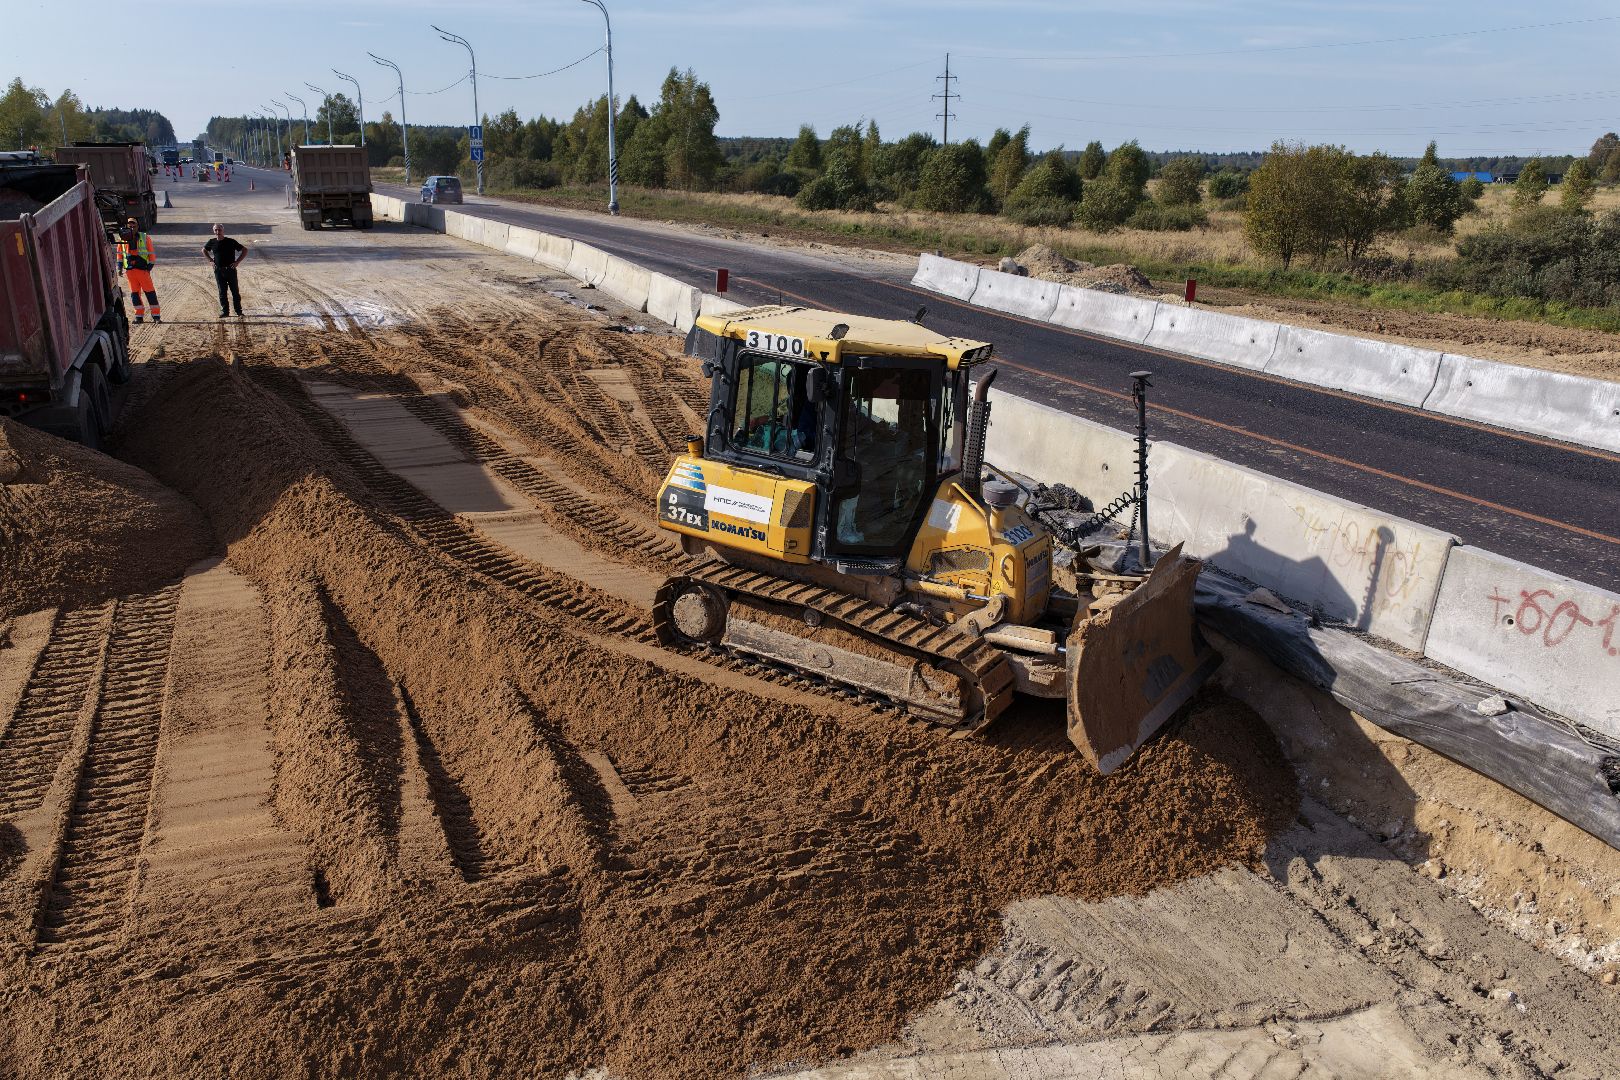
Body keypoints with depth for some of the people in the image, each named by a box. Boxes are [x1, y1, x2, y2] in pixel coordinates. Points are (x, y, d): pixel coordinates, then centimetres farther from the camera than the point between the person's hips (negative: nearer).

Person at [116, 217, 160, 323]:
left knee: (150, 292, -4)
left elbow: (151, 254, 2)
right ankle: (139, 316, 12)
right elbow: (120, 254, 16)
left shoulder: (145, 238, 0)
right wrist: (120, 267, 11)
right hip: (129, 270, 3)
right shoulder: (123, 239, 7)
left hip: (143, 270, -3)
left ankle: (156, 315, -1)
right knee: (134, 293, 5)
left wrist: (149, 267, -4)